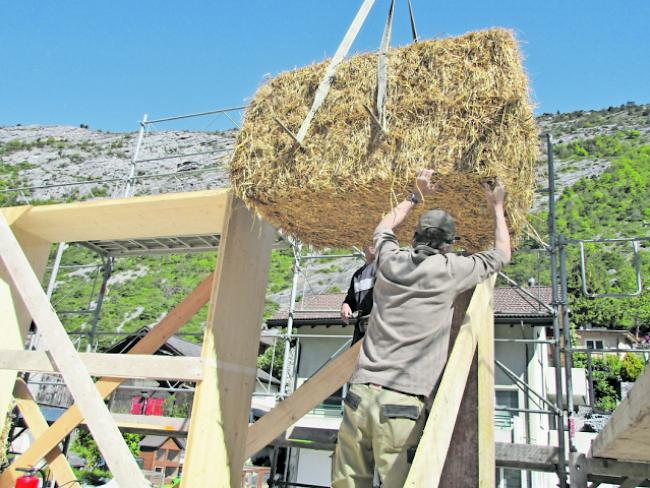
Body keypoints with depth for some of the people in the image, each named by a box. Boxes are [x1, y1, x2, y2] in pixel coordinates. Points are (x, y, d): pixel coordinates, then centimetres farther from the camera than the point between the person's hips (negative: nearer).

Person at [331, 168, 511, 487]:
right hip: (403, 403, -4)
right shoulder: (450, 270, 1)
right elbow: (502, 254, 19)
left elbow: (383, 229, 35)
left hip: (360, 393, 4)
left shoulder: (391, 260, 10)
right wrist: (497, 208, 33)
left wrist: (416, 196, 43)